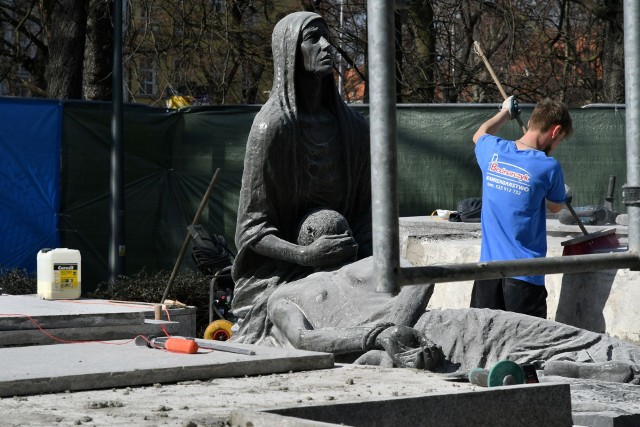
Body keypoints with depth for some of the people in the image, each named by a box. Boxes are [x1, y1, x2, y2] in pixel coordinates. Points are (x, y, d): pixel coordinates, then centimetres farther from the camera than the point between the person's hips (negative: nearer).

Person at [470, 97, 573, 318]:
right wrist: (563, 194, 29)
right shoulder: (548, 167, -12)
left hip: (488, 267, 5)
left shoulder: (493, 151, 1)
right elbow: (555, 207, 9)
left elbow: (479, 134, 28)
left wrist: (505, 113, 42)